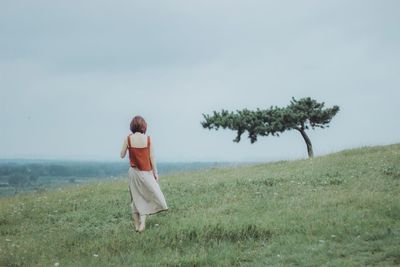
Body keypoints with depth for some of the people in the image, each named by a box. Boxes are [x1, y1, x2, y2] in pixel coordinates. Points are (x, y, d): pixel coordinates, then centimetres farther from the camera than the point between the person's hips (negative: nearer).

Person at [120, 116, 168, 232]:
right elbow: (152, 157, -6)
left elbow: (122, 155, 1)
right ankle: (142, 221, -7)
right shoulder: (148, 139, -9)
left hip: (134, 172, 2)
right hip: (146, 172, -2)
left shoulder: (128, 139, -7)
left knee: (136, 198, 11)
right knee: (148, 196, 9)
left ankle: (137, 225, 14)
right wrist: (155, 173, 2)